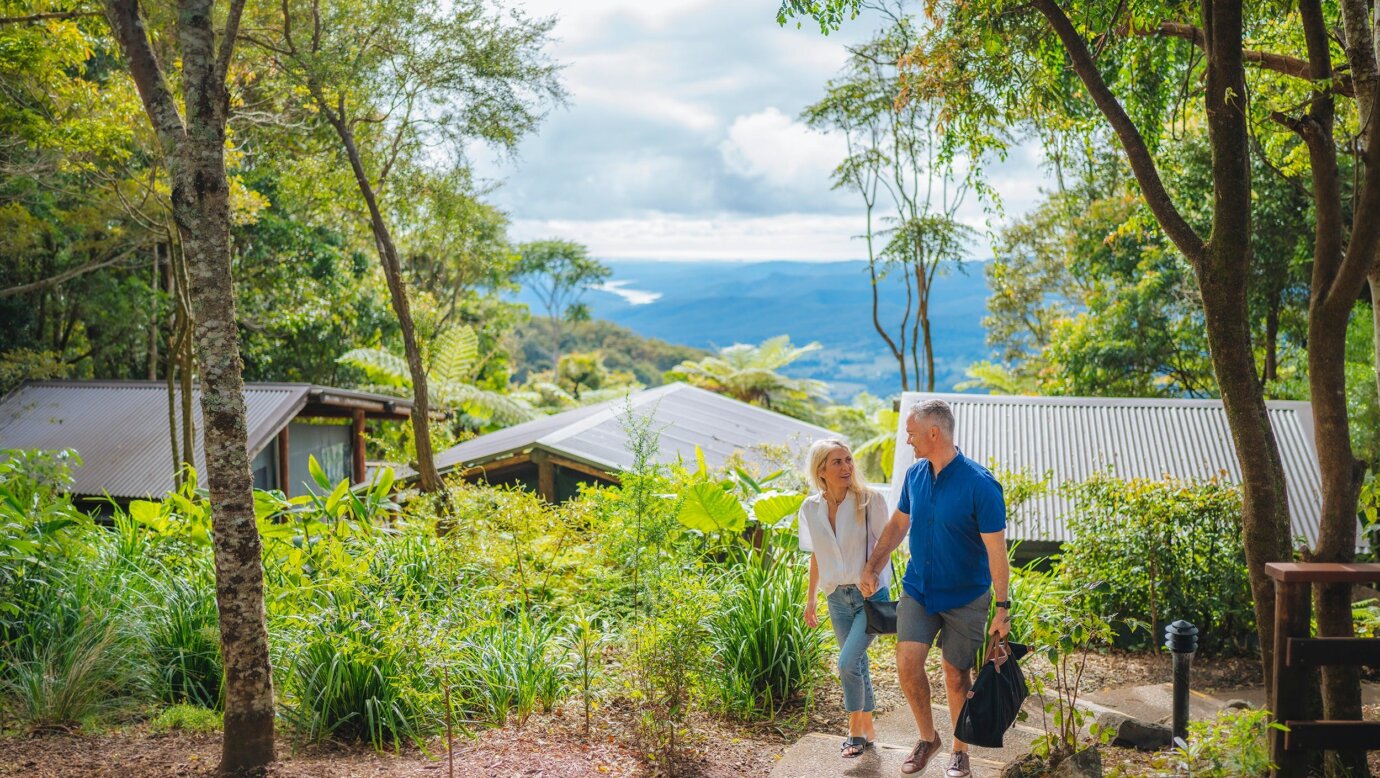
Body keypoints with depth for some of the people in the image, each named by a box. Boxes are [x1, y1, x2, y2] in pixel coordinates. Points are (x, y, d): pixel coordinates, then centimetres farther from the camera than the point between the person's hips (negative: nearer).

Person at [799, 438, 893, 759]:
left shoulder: (870, 500, -13)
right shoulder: (811, 508, 0)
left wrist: (872, 574, -20)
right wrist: (810, 599, 14)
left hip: (870, 595, -4)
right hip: (837, 597, 4)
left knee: (847, 663, -14)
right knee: (856, 663, 13)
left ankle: (855, 729, 5)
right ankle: (867, 729, 29)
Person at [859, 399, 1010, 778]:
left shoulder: (980, 485, -21)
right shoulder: (915, 475, -3)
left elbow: (996, 551, -18)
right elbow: (898, 524, 13)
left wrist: (1003, 608, -17)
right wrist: (872, 568, 12)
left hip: (965, 597, -4)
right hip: (918, 588, 4)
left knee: (957, 675, 7)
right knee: (907, 662, -5)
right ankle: (927, 737, 18)